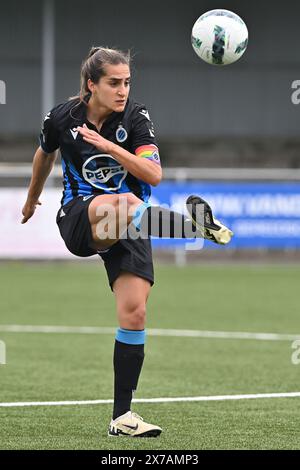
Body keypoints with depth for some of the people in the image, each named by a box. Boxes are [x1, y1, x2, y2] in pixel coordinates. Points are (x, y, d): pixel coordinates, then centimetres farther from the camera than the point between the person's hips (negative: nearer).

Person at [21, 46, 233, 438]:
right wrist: (32, 199, 35)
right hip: (78, 220, -1)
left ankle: (122, 416, -6)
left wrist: (111, 148, -28)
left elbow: (154, 175, -17)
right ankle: (193, 224, -60)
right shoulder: (62, 118, -4)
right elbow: (45, 155, 19)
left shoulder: (136, 118, -7)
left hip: (129, 226, 1)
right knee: (124, 203, -37)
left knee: (134, 313, -12)